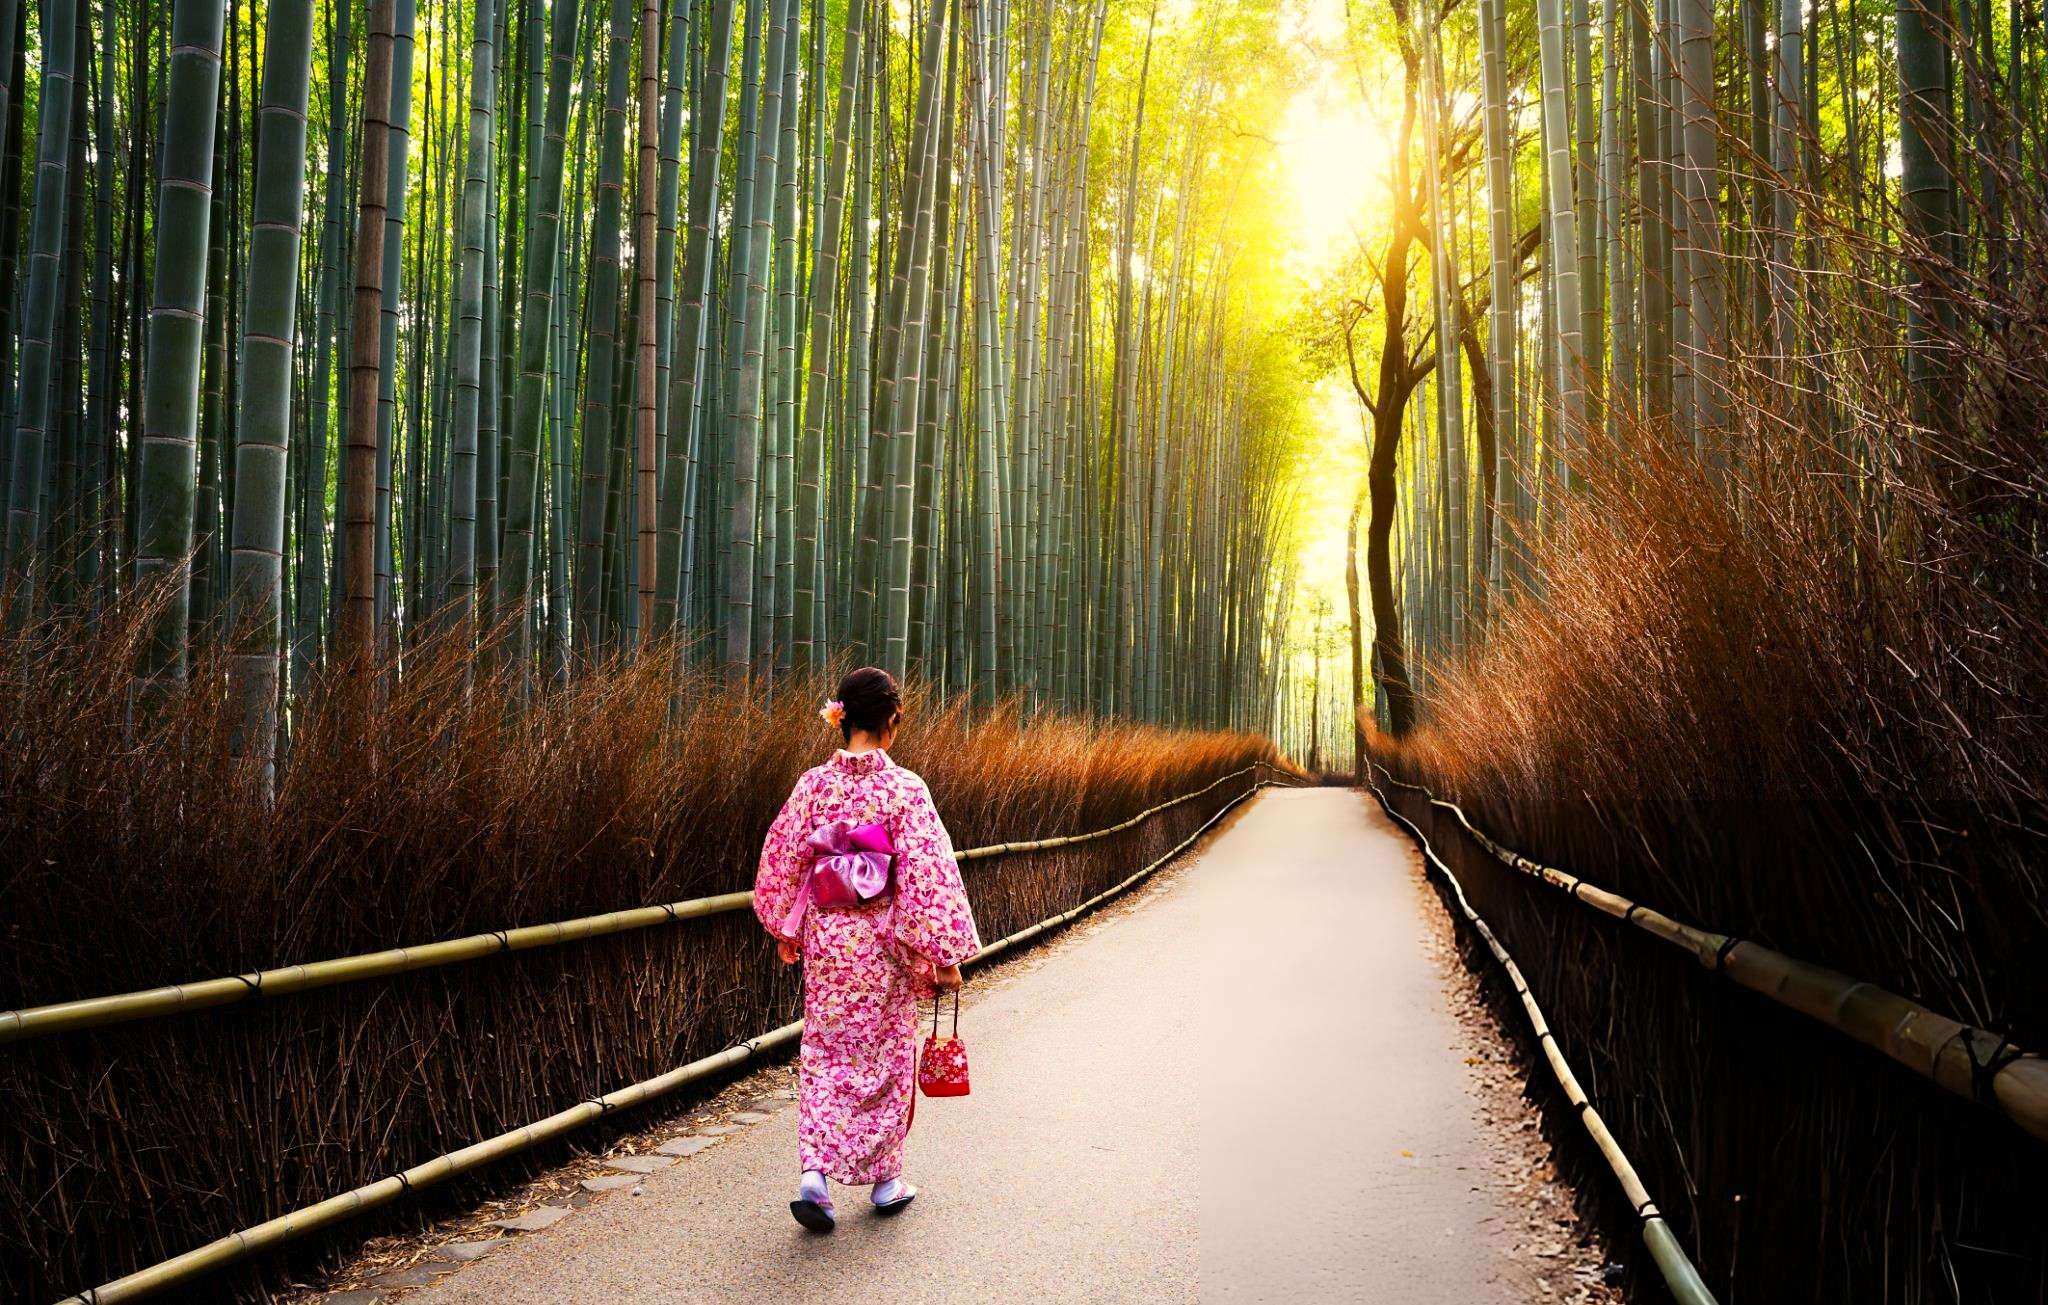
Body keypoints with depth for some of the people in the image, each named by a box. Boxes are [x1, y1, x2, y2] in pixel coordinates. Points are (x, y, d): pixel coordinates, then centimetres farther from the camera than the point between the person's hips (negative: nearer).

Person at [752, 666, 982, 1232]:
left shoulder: (814, 784, -3)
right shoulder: (905, 788, -14)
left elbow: (781, 862, 4)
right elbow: (928, 874, -16)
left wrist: (786, 932, 18)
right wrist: (946, 955, -10)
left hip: (825, 940, 3)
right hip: (882, 944, -3)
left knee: (823, 1056, 12)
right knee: (886, 1056, 13)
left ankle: (815, 1173, -2)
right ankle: (885, 1179, 23)